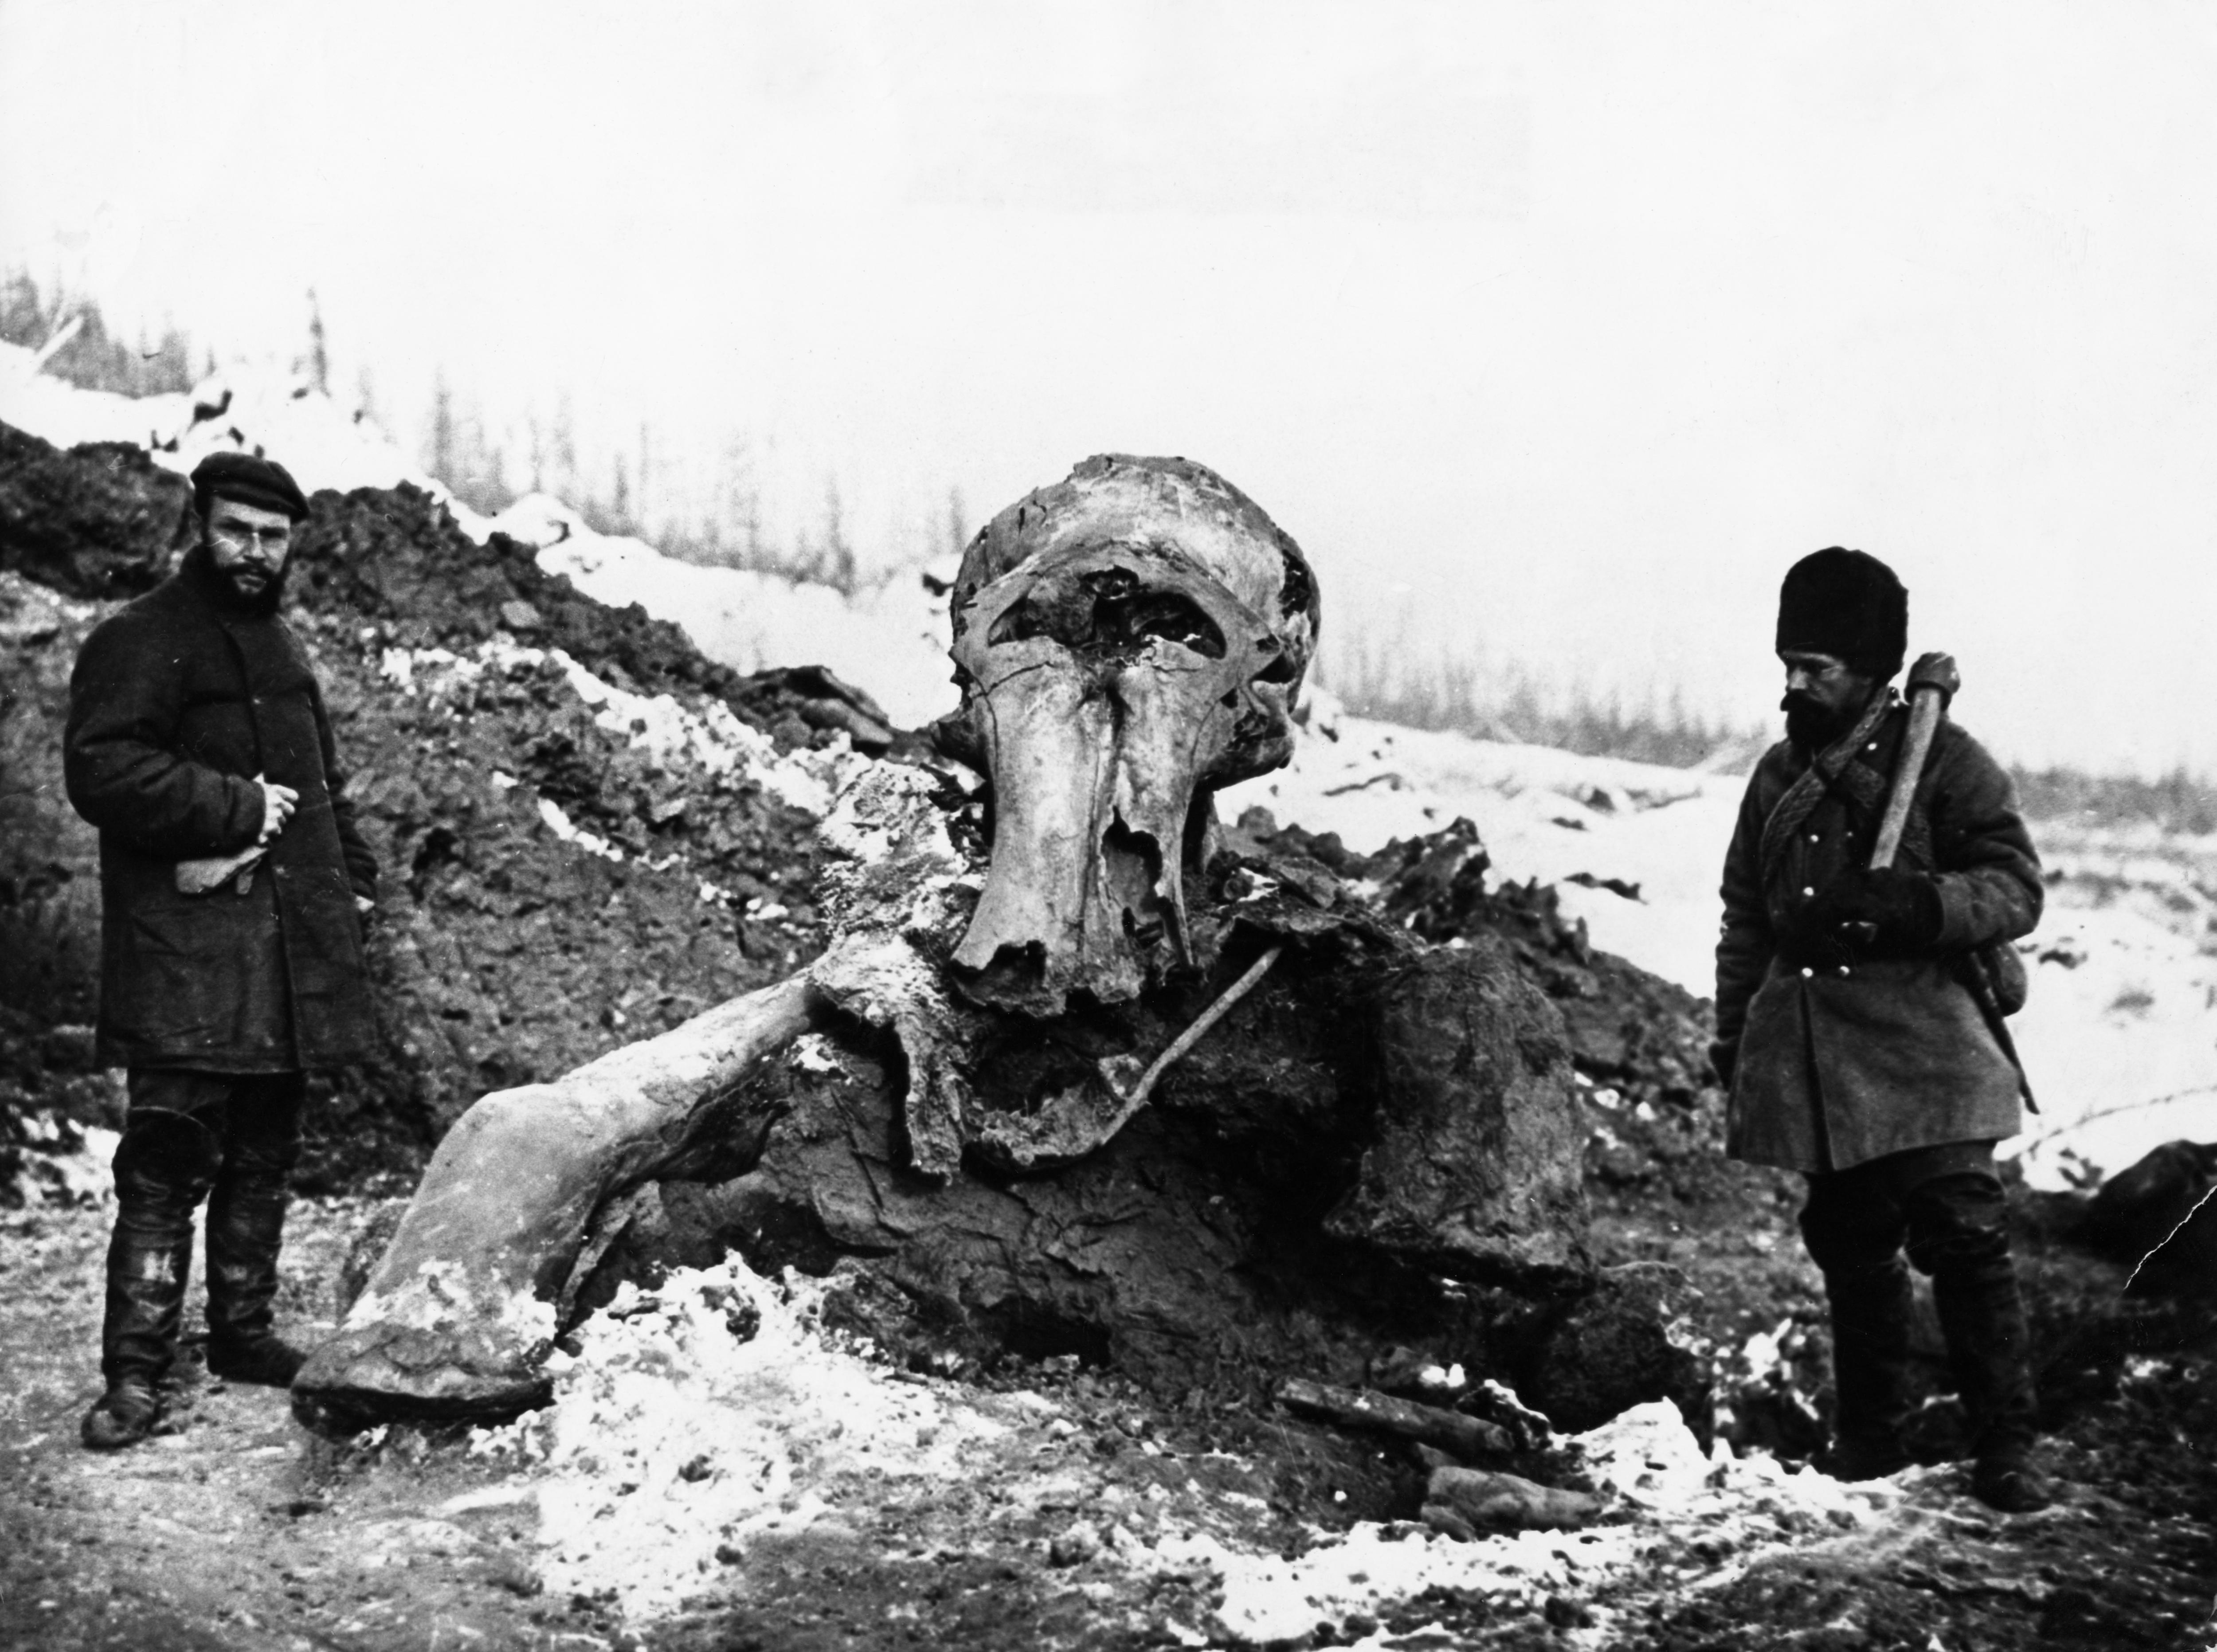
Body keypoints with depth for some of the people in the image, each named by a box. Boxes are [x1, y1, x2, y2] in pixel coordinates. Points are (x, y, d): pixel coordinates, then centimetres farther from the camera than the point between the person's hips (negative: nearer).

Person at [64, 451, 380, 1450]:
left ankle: (244, 1332, 25)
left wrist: (351, 881, 15)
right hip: (186, 952, -8)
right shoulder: (140, 643, -6)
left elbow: (318, 783, 29)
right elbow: (104, 770, -18)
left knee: (263, 1153, 13)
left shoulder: (281, 651, 20)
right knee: (170, 1159, -11)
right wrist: (235, 808, -17)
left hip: (288, 948, 8)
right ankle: (134, 1373, -8)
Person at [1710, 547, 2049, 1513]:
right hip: (1814, 1060, 5)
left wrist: (1908, 903, -23)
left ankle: (2005, 1448, -1)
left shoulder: (1945, 762, -3)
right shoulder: (1779, 776, 13)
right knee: (1850, 1249, 11)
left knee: (1964, 1242, -9)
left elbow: (2016, 890, -7)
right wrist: (1733, 1038, 17)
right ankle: (1868, 1435, 22)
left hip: (1924, 1056, -5)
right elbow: (1746, 918, 20)